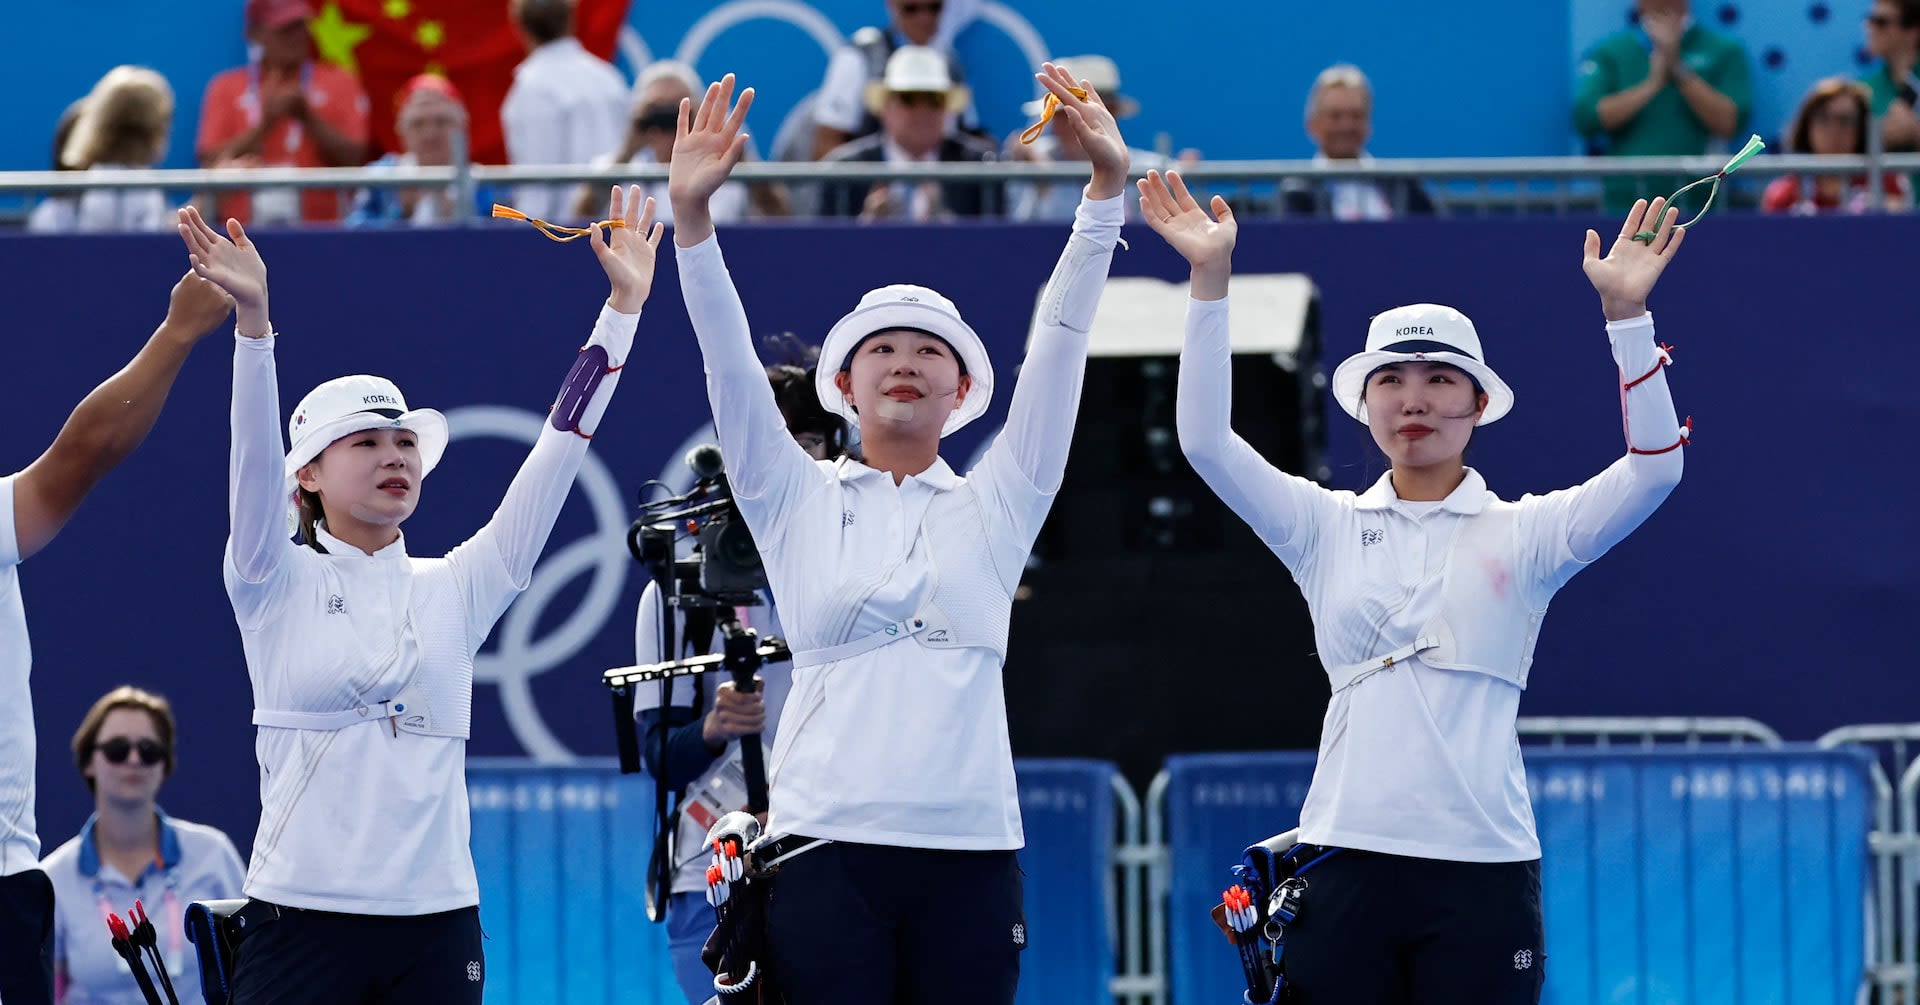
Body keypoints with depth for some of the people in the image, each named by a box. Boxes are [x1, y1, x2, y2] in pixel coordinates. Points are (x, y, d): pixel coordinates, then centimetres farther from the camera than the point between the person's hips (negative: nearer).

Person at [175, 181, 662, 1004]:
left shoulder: (456, 589, 12)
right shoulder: (276, 585, 4)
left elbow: (555, 455, 8)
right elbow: (255, 454, -12)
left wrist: (622, 308, 2)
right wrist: (252, 320, -27)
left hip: (435, 921, 3)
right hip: (301, 913, -3)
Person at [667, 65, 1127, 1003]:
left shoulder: (996, 506, 14)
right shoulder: (798, 501, 12)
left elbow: (1058, 349, 7)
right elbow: (731, 366, 2)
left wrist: (1106, 189, -2)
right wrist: (691, 217, -10)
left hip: (969, 854, 1)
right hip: (827, 846, -1)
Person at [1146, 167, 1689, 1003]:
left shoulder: (1523, 534, 5)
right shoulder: (1326, 528, 10)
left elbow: (1654, 468, -7)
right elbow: (1205, 441, 0)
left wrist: (1624, 313, -18)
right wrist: (1210, 280, -9)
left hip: (1481, 864, -1)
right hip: (1348, 861, 1)